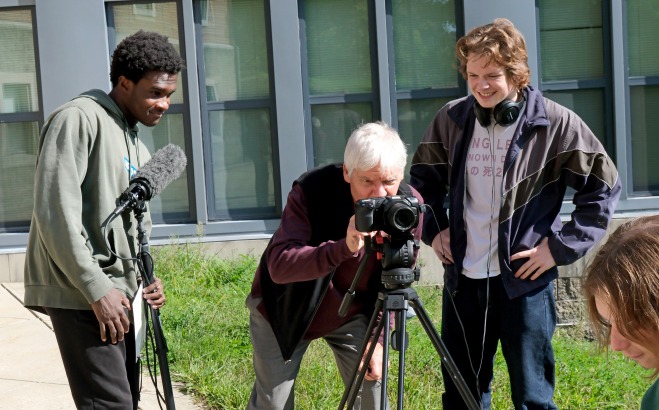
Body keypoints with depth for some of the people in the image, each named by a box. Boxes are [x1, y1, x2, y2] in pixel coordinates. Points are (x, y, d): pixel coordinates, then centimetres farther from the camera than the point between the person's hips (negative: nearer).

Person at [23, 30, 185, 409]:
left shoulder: (137, 148, 18)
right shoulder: (80, 119, -10)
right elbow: (55, 211, -18)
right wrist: (96, 287, -20)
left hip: (119, 292, 9)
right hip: (82, 293, -9)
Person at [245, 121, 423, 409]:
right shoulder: (311, 191, -29)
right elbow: (278, 266, -38)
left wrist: (378, 338, -14)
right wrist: (344, 248, -51)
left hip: (353, 313, 3)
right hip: (285, 310, -2)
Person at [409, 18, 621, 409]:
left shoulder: (555, 123, -10)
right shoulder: (451, 119, 2)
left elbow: (604, 186, -5)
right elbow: (423, 178, 18)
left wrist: (564, 246, -10)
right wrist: (433, 229, 6)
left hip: (525, 279, -4)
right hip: (463, 278, 4)